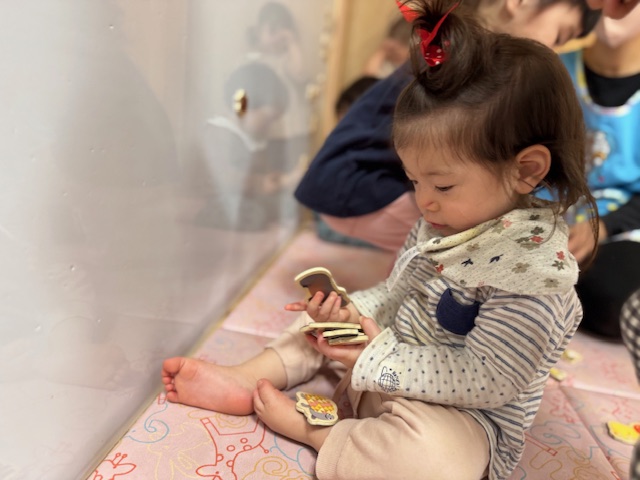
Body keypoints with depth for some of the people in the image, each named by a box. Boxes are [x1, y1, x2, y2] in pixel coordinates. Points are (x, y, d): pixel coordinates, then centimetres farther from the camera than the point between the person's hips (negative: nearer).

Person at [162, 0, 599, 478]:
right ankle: (244, 380, 0)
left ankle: (308, 428, -16)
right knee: (325, 315, 13)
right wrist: (352, 310, -9)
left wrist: (378, 357, -27)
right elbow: (397, 293, 10)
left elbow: (487, 380, -27)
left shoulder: (535, 265, -27)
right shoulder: (444, 222, -1)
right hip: (386, 366, 8)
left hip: (462, 415, -8)